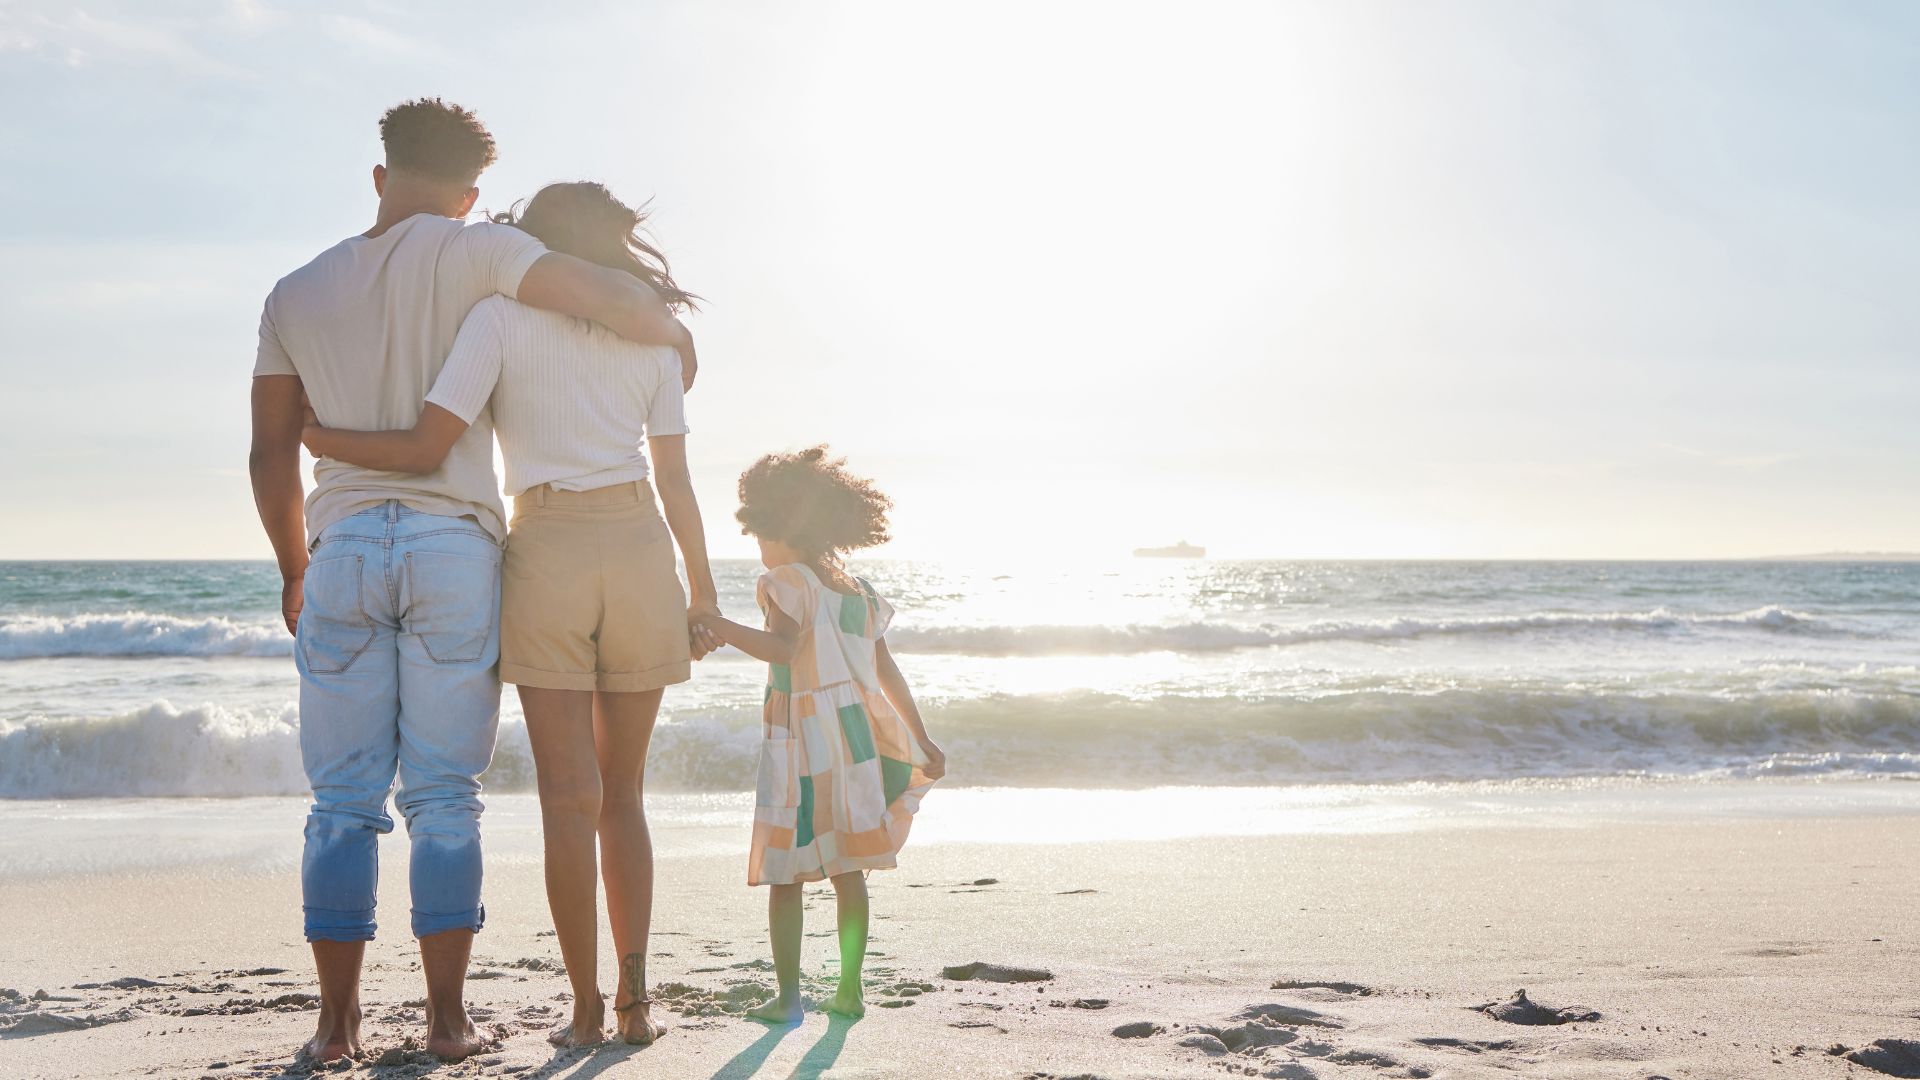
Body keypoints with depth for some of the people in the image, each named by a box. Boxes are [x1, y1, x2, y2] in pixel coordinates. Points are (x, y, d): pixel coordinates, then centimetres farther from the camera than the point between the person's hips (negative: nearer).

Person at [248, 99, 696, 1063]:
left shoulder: (295, 293, 13)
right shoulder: (470, 251, 1)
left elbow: (270, 454, 12)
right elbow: (605, 293, -10)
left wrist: (294, 568, 24)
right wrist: (675, 337, 10)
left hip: (344, 549, 3)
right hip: (453, 548, -2)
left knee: (344, 800, 6)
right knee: (445, 798, 2)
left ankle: (337, 1022, 7)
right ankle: (447, 1018, 5)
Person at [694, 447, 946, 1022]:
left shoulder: (789, 582, -6)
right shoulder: (859, 591, 15)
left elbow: (782, 647, -23)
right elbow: (888, 673, 15)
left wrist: (727, 630, -30)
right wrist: (921, 741, 19)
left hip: (802, 735, -6)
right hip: (856, 732, 6)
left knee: (785, 870, 0)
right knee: (845, 869, 13)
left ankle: (788, 995, -1)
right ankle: (849, 988, 15)